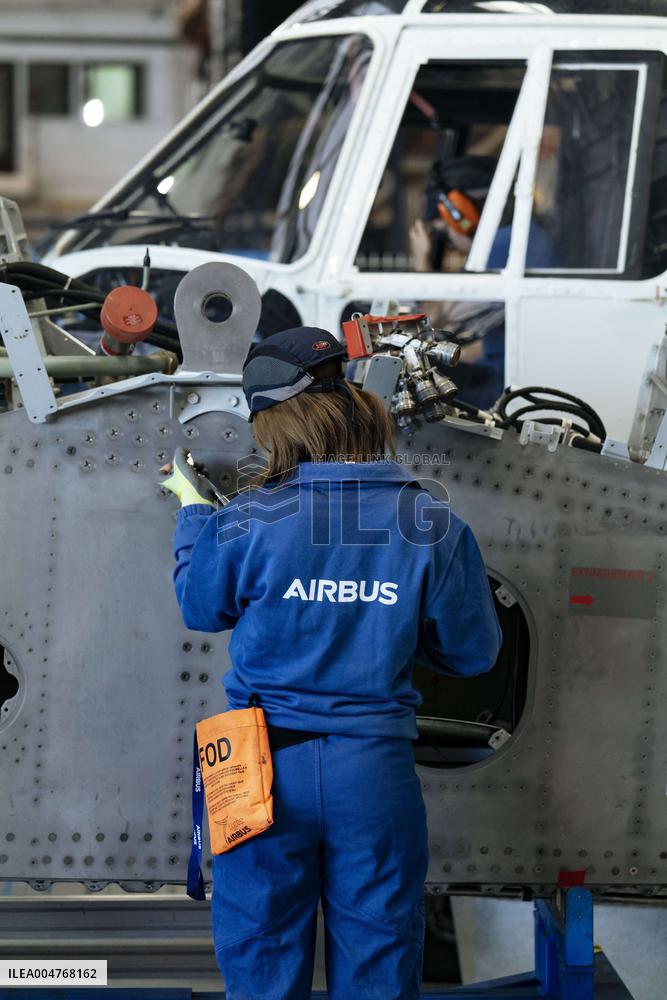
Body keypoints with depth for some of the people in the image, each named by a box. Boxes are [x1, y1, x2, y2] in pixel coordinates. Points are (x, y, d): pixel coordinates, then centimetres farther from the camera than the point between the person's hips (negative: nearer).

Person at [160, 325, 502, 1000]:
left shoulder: (245, 522, -12)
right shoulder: (435, 529, -8)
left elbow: (201, 608, 8)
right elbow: (472, 653, 2)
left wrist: (193, 509, 23)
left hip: (266, 766, -1)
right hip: (377, 769, 1)